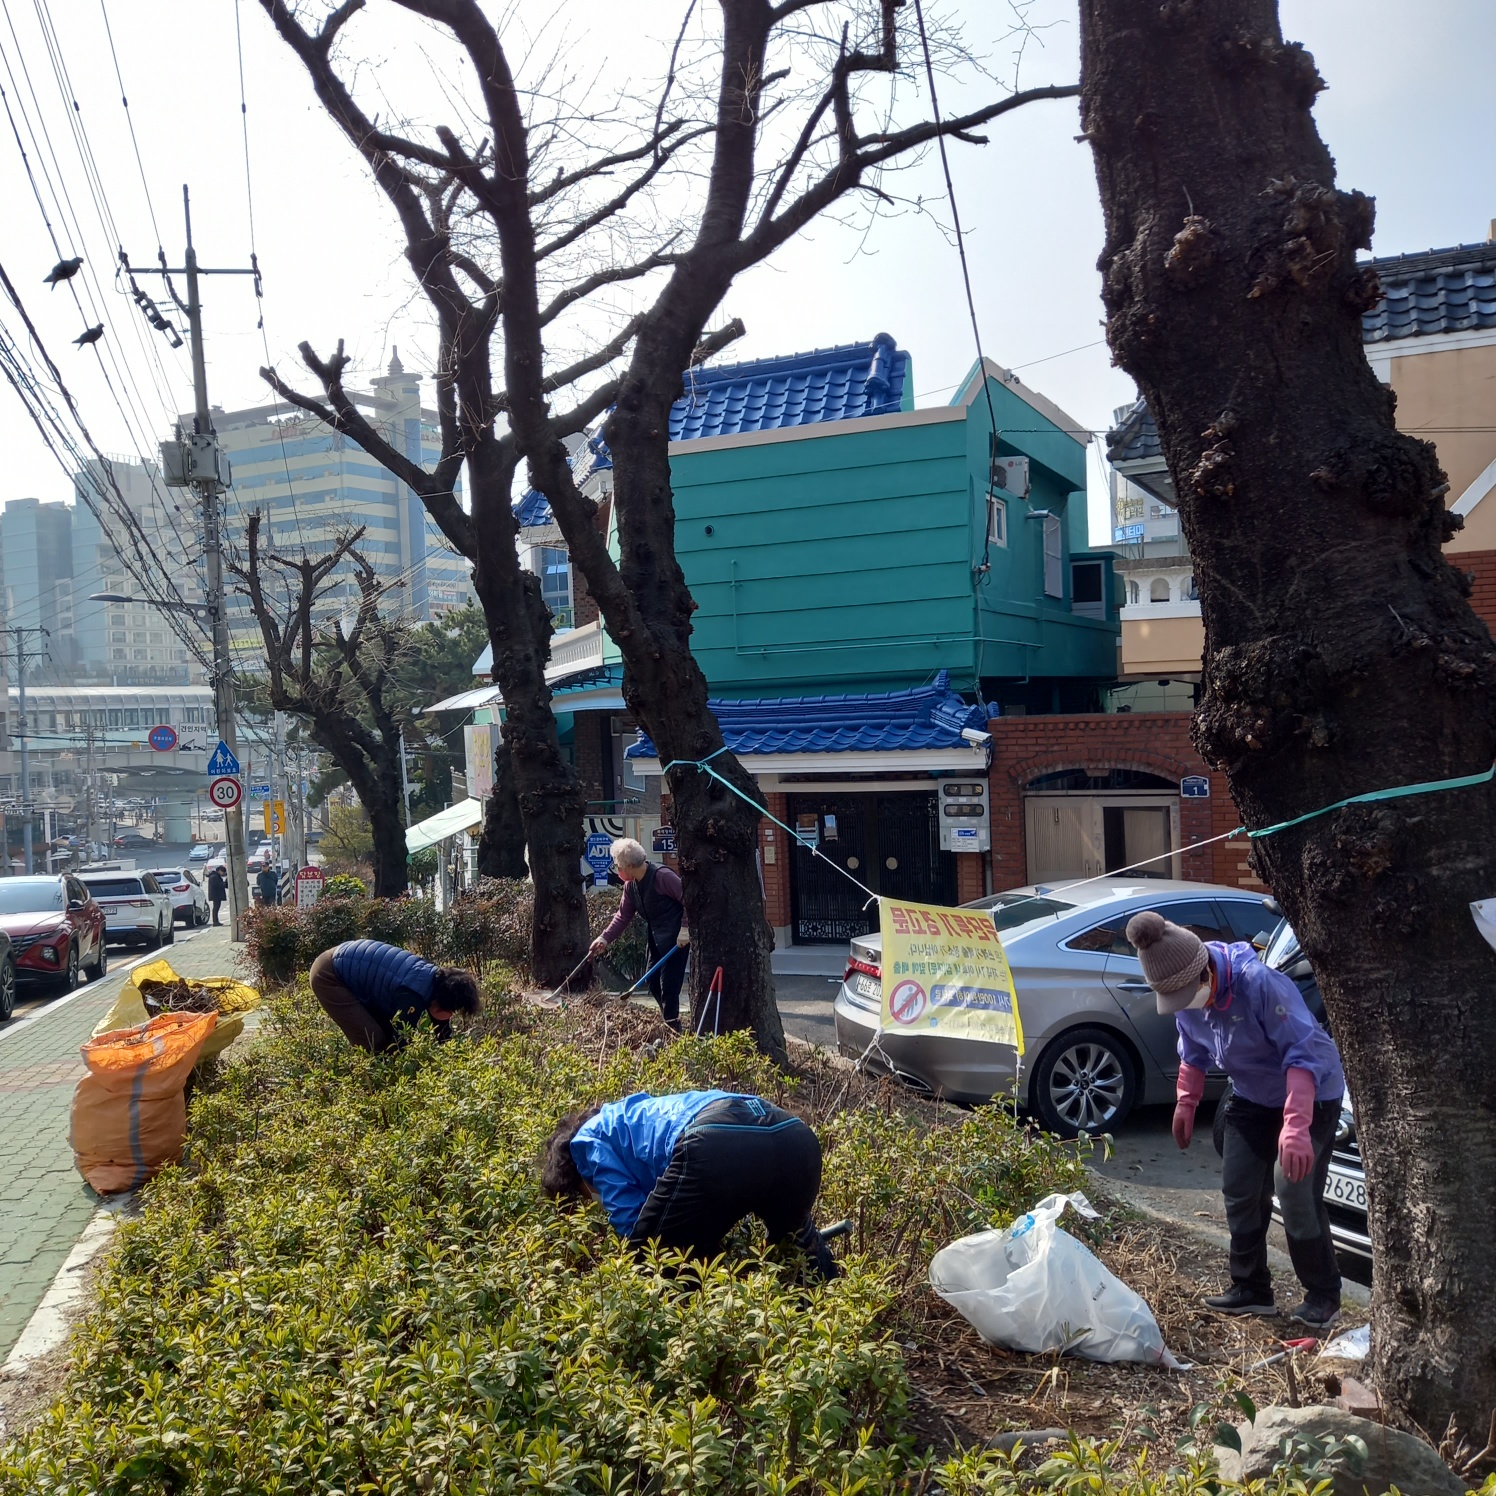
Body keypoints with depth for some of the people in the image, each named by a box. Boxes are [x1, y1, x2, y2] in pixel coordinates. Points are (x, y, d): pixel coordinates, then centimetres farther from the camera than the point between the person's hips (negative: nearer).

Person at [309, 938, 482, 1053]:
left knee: (389, 1034, 9)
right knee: (373, 1041, -15)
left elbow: (444, 1038, 7)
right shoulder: (413, 996, -31)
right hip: (329, 976, -9)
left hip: (347, 965, 9)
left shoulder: (438, 980, -4)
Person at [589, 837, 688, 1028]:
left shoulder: (663, 877, -21)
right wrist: (605, 938, -3)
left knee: (669, 986, -8)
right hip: (655, 939, 9)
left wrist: (685, 929, -22)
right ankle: (670, 1022, 28)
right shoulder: (630, 886, 5)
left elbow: (689, 900, -19)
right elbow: (622, 916, 8)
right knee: (654, 984, 13)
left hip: (676, 939, -9)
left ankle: (672, 1028, 3)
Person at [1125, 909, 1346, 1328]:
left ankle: (1323, 1297, 4)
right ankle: (1251, 1289, 18)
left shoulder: (1259, 983, -35)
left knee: (1295, 1191, -13)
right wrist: (1186, 1103, 2)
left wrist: (1296, 1127, -42)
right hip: (1253, 1098, 7)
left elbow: (1303, 1054, -35)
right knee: (1239, 1189, 5)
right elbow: (1194, 1052, 8)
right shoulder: (1185, 997, -12)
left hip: (1311, 1095, -7)